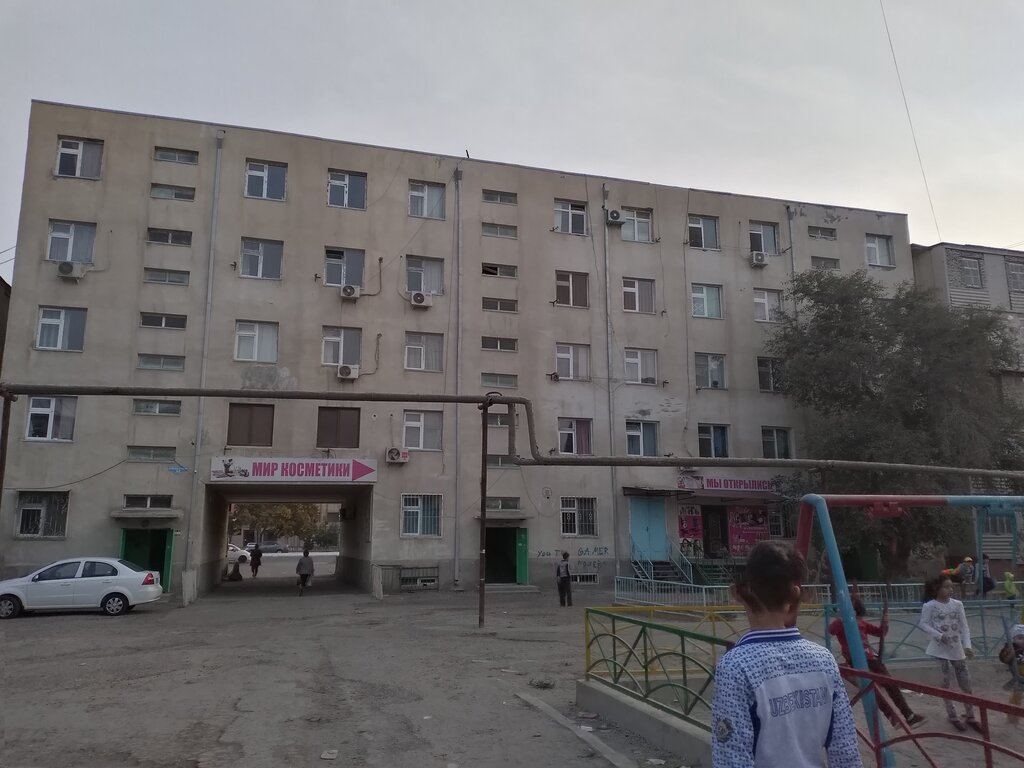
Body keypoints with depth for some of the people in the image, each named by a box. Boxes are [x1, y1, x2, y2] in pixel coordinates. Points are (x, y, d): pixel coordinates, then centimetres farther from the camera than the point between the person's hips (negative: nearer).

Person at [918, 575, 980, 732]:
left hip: (956, 648, 3)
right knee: (945, 682, 4)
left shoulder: (957, 604, 0)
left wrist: (967, 645, -8)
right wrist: (939, 635, -21)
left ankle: (970, 717, 21)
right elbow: (923, 624, -9)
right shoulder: (929, 606, -10)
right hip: (940, 649, -3)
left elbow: (964, 627, 1)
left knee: (965, 682, 7)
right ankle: (952, 716, 17)